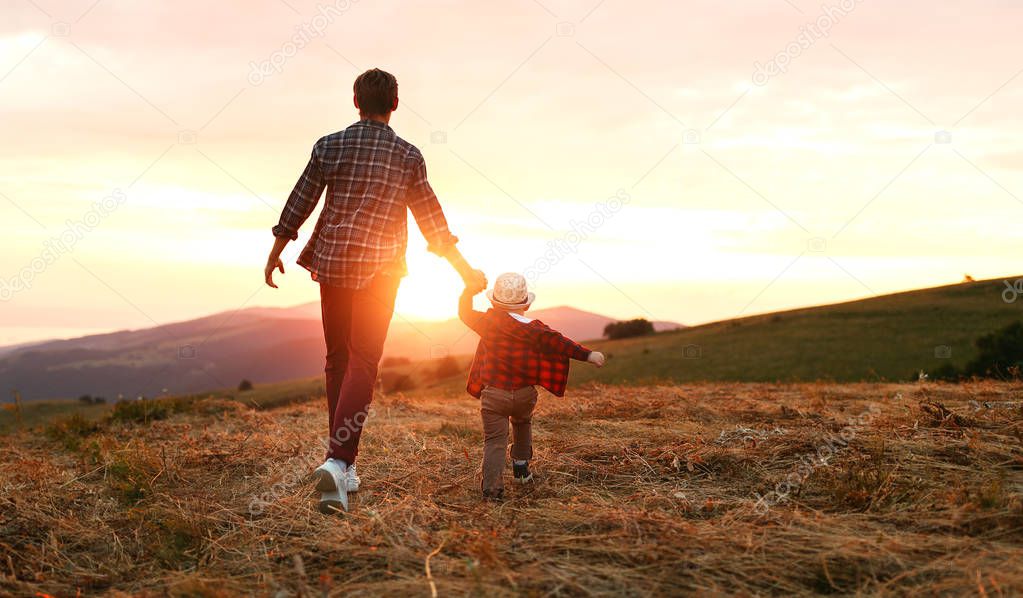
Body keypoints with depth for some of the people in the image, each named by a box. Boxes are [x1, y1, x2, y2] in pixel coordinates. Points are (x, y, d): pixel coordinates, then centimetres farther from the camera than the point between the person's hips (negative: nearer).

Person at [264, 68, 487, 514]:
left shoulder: (329, 146, 1)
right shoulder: (407, 156, -2)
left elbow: (298, 204, 6)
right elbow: (431, 219, 2)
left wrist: (275, 254, 20)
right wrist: (464, 269, 13)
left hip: (332, 261, 2)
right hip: (380, 269, -2)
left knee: (338, 360, 13)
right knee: (362, 363, -3)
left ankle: (345, 465, 18)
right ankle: (337, 460, -21)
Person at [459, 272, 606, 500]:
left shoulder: (489, 322, -6)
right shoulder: (534, 329, -9)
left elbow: (465, 313, 10)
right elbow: (559, 343, -12)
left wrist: (470, 290, 22)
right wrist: (587, 355, -10)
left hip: (493, 395, -1)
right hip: (525, 394, 2)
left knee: (494, 440, -1)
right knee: (522, 424, 32)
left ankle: (492, 487, -12)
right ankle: (521, 467, 39)